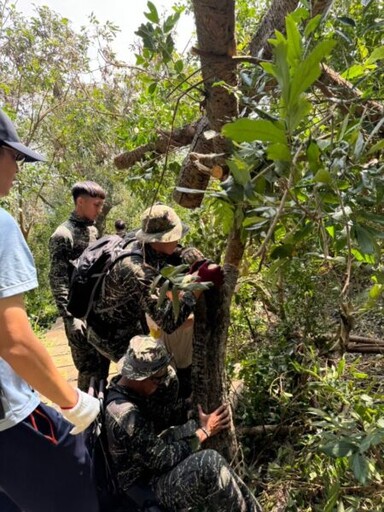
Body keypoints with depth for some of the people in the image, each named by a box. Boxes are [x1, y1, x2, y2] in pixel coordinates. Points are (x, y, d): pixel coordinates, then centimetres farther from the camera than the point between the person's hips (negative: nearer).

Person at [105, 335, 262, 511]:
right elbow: (162, 459, -24)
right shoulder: (125, 414, -30)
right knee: (210, 463, -27)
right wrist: (204, 432, -15)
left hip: (150, 467, 10)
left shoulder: (125, 388, -2)